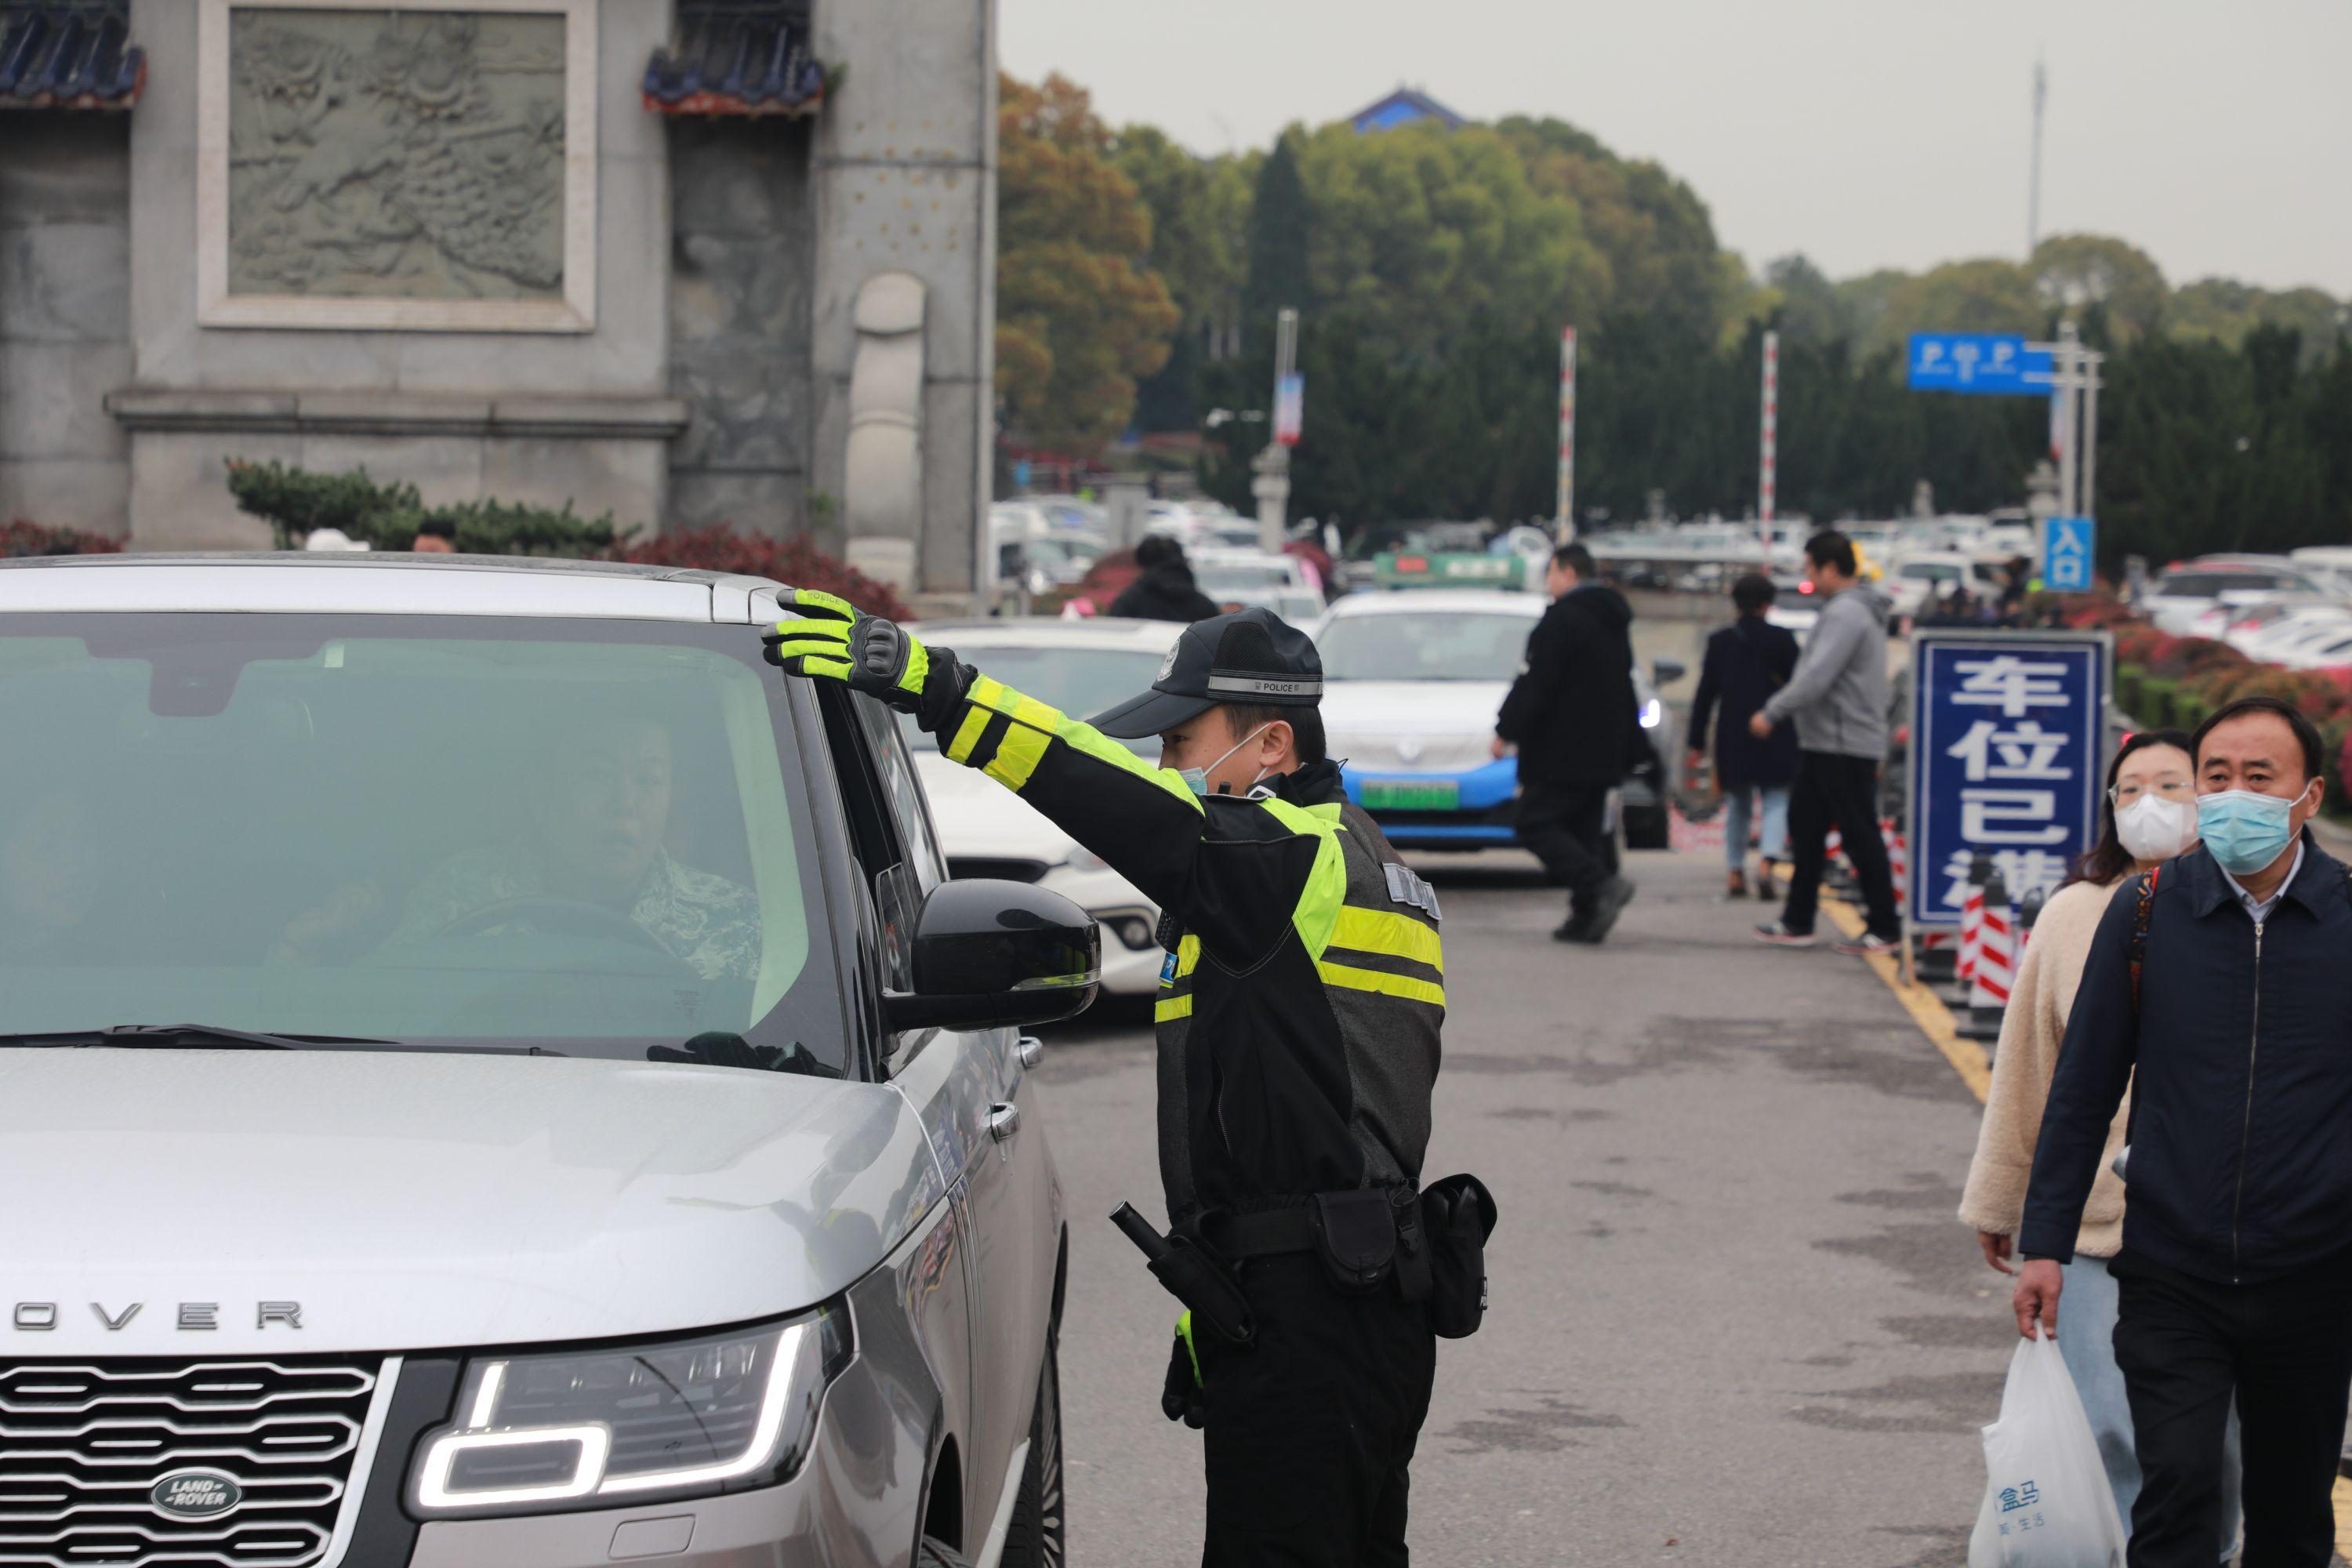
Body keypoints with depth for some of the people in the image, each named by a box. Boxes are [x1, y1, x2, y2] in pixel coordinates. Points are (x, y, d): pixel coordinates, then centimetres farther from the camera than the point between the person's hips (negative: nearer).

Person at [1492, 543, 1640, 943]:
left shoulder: (1563, 618, -14)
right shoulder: (1613, 624, 17)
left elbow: (1535, 684, -18)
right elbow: (1622, 690, 21)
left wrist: (1506, 731, -12)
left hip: (1561, 752, -9)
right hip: (1602, 754, 9)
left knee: (1537, 824, -7)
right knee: (1585, 830, 11)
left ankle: (1600, 885, -22)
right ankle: (1587, 914, 6)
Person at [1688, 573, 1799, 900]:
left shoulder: (1720, 642, 3)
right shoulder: (1782, 639, -5)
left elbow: (1705, 695, 5)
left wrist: (1697, 742, 8)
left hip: (1733, 739, 3)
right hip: (1775, 739, -3)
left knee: (1737, 806, 15)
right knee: (1776, 803, 0)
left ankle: (1736, 872, 13)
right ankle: (1765, 863, -21)